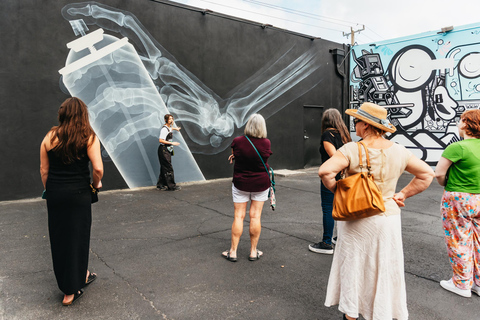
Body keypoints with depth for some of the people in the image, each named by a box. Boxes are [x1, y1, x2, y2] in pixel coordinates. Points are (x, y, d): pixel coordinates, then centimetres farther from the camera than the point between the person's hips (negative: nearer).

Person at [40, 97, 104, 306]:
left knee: (58, 237, 16)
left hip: (54, 193, 3)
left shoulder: (50, 137, 2)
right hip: (78, 194, -3)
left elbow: (44, 170, 5)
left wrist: (49, 190, 17)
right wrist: (96, 184, 3)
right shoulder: (89, 138, -8)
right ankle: (71, 292, 20)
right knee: (77, 236, 10)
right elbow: (98, 168, -16)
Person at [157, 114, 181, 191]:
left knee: (164, 168, 12)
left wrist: (175, 128, 42)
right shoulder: (164, 129, -15)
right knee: (168, 168, -8)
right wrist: (172, 143, -23)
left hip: (167, 150, 10)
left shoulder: (169, 127, 13)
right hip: (163, 149, -10)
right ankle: (171, 186, -4)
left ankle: (161, 185, 19)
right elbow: (160, 140, -23)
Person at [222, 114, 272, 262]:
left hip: (241, 183, -1)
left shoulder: (237, 141, -14)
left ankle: (233, 252, 13)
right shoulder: (266, 143, -10)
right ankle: (253, 252, 16)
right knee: (255, 216, 8)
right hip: (261, 184, 1)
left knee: (238, 216, 7)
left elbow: (234, 155, 4)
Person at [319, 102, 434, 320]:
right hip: (388, 218, 3)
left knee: (353, 267, 14)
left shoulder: (352, 149, -15)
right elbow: (427, 174, 8)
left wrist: (336, 190, -9)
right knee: (385, 269, 16)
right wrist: (403, 194, 7)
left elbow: (325, 171, -26)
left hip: (357, 219, -3)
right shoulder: (398, 151, -1)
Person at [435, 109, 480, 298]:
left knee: (459, 243, 7)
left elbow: (439, 173, -18)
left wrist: (446, 185, 1)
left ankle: (461, 284, 20)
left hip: (458, 200, -6)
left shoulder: (457, 147, -19)